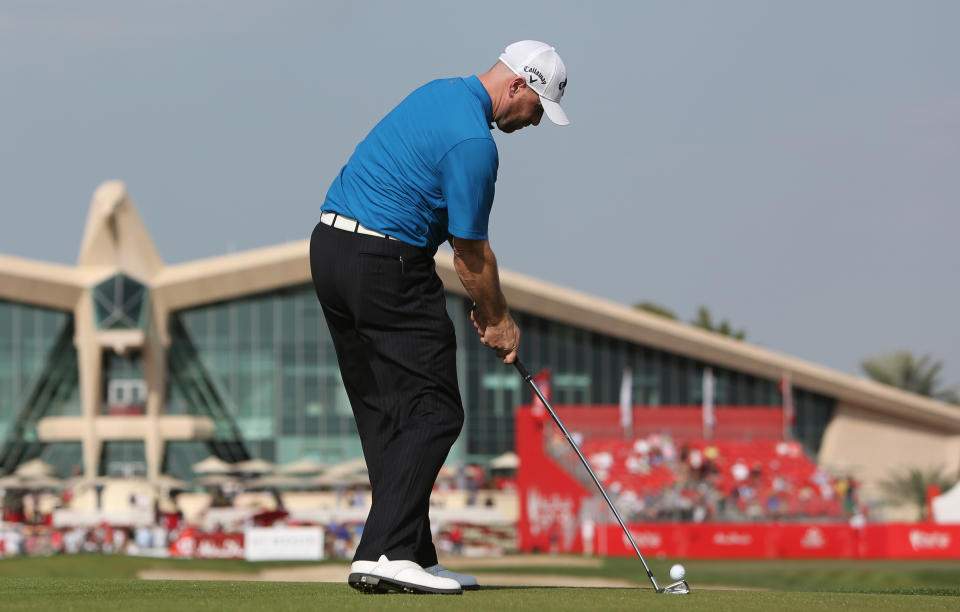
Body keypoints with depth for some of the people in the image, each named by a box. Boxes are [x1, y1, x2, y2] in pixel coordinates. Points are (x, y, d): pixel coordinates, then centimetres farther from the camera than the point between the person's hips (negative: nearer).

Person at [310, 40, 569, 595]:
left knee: (385, 414, 10)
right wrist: (499, 319, 6)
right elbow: (471, 253, -9)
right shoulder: (474, 142, -16)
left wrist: (485, 305, 19)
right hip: (387, 263, -10)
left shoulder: (440, 94, 15)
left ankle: (413, 555, 12)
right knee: (433, 412, -7)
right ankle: (385, 554, -15)